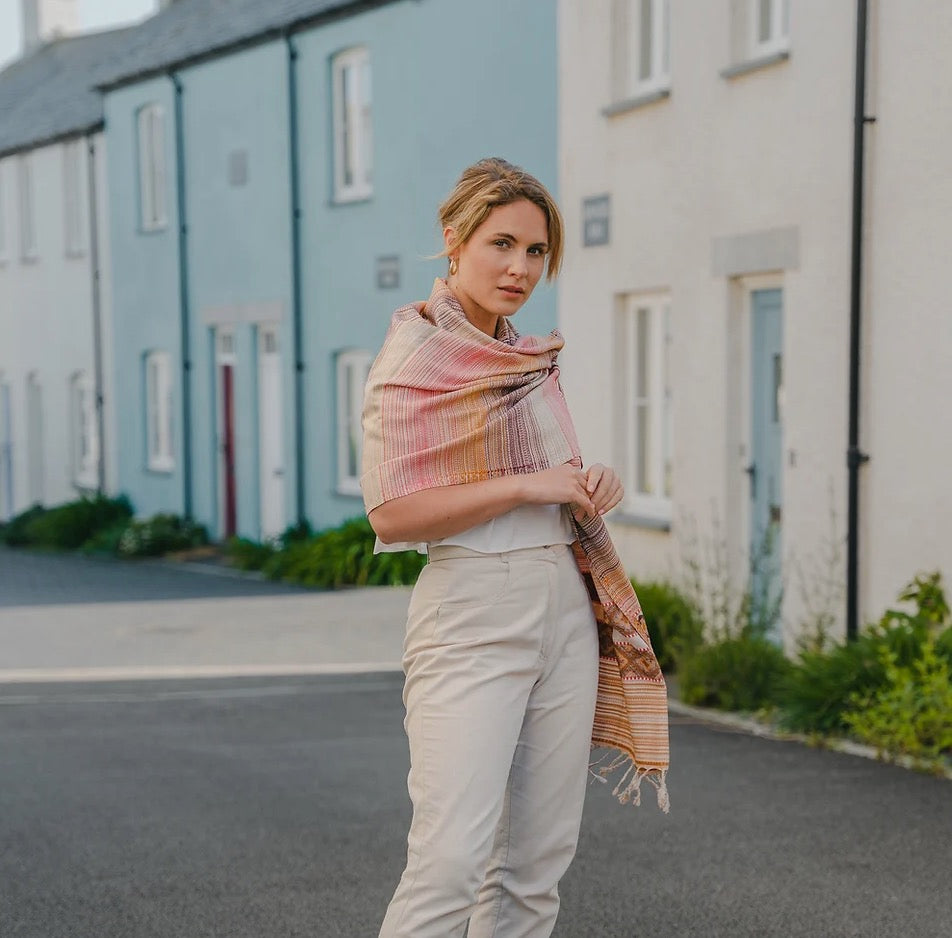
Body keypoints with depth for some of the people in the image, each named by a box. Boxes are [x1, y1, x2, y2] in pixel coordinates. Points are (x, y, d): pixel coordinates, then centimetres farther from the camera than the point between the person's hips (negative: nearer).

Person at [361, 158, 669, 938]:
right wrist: (530, 488, -15)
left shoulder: (531, 358, 14)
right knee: (452, 860, -14)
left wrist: (595, 483, 4)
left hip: (566, 608, 8)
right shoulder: (416, 355, -8)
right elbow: (392, 514, -16)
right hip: (473, 613, -7)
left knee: (539, 861, 8)